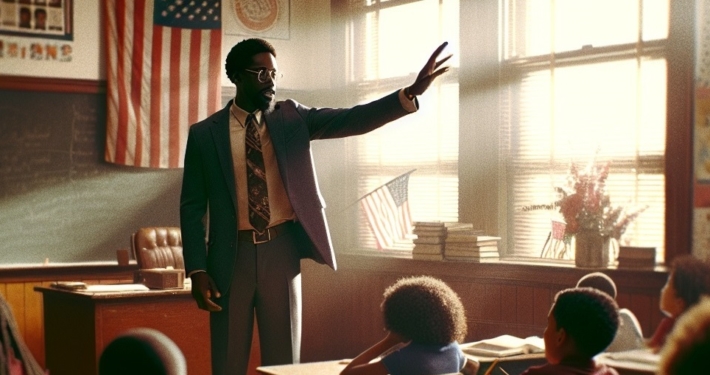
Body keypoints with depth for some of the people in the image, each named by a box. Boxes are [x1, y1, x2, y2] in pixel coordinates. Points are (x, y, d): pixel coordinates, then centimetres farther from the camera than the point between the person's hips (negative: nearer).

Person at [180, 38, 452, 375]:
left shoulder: (291, 118, 5)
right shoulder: (204, 133, 0)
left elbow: (351, 120, -8)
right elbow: (192, 206, 1)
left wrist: (410, 94, -22)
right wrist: (197, 270, -7)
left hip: (281, 251, 1)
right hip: (231, 255, -1)